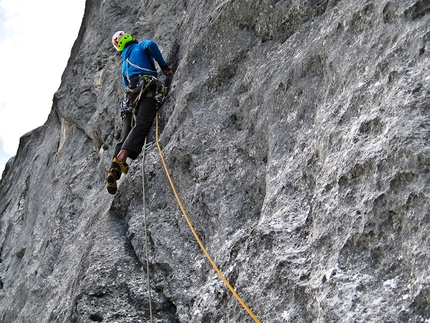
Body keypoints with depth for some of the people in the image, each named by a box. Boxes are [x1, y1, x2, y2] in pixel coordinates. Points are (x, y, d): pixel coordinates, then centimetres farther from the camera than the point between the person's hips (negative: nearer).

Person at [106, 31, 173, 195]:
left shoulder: (124, 61, 34)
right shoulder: (139, 47, 17)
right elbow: (150, 44, -6)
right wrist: (164, 66, 0)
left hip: (132, 93, 7)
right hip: (146, 87, -7)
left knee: (127, 134, 2)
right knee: (142, 124, -24)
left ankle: (114, 170, -12)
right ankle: (121, 158, -44)